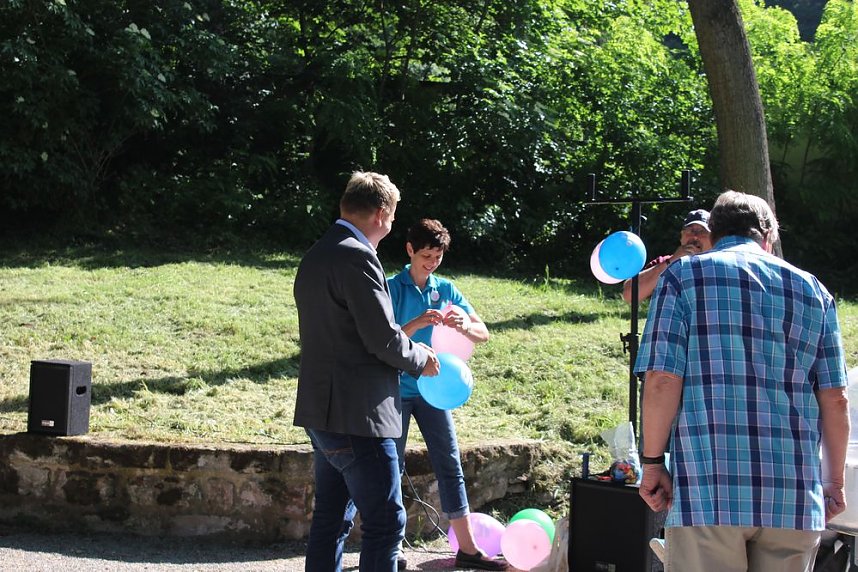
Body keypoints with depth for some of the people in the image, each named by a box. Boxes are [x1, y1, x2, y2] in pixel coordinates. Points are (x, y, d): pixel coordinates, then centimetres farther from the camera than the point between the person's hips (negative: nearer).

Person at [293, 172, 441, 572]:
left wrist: (407, 348, 16)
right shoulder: (357, 258, -16)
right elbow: (383, 337, -19)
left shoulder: (314, 257, 14)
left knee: (331, 520, 14)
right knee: (385, 522, -5)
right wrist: (421, 359, -1)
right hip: (357, 415, -10)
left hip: (323, 413, 10)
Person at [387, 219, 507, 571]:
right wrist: (418, 323, -30)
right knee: (392, 466, 3)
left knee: (450, 464, 3)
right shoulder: (393, 289, -7)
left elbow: (483, 334, 1)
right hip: (397, 389, -4)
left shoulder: (446, 290, 5)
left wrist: (465, 325, -22)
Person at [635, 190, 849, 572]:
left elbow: (663, 379, -7)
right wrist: (834, 481, 20)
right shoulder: (812, 290, 14)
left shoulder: (683, 275, 4)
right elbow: (835, 400, 11)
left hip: (707, 488, -3)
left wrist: (652, 462, 2)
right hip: (795, 497, 3)